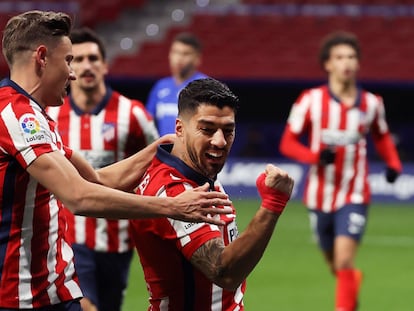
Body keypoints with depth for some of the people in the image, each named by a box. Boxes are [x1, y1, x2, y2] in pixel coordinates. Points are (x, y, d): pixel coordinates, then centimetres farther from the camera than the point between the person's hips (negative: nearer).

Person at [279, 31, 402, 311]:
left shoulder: (371, 103, -1)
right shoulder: (311, 100, -7)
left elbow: (382, 137, 18)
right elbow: (287, 143, -4)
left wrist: (393, 163, -2)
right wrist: (316, 156, -23)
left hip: (355, 196, -1)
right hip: (320, 195, 1)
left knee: (344, 259, -18)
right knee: (335, 264, 17)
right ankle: (354, 279, 52)